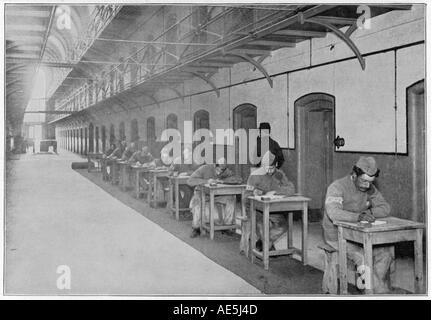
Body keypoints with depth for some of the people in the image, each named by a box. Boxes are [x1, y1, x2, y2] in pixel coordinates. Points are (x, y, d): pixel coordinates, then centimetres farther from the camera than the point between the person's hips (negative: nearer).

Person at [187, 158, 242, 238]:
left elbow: (239, 179, -21)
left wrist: (223, 180, -29)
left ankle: (227, 224, -10)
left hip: (218, 194, 3)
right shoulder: (205, 169, -19)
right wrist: (206, 181, -38)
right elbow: (190, 181, -27)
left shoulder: (226, 172, -10)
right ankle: (196, 228, -19)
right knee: (197, 201, -37)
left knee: (231, 199, -22)